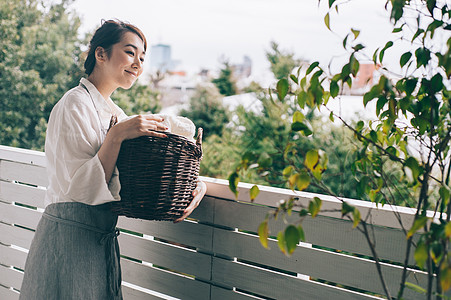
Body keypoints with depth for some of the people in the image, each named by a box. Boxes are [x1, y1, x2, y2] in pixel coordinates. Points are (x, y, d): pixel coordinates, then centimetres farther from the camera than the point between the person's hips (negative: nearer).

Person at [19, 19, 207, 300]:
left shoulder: (115, 113, 12)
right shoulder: (75, 104, -13)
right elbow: (82, 188, -20)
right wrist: (116, 135, -26)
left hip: (103, 242, 8)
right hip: (70, 242, -8)